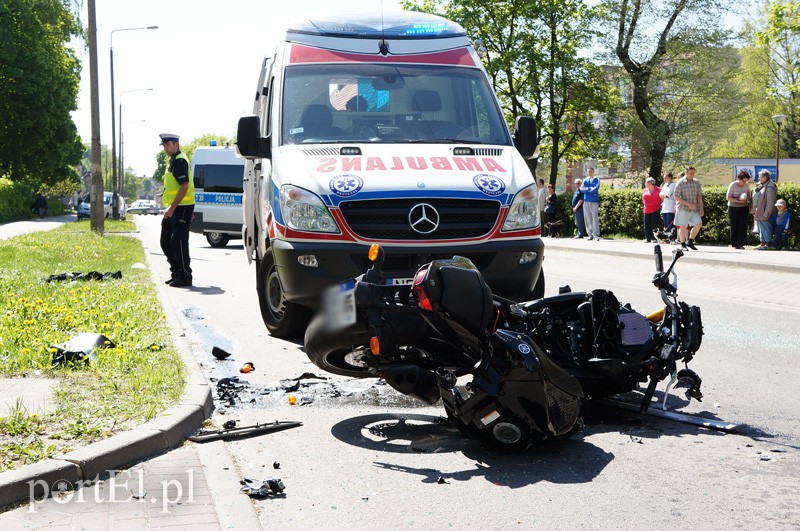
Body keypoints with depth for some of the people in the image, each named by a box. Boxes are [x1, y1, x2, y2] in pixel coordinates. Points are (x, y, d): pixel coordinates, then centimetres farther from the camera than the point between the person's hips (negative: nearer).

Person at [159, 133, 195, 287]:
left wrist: (172, 208, -23)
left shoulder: (180, 160, -13)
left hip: (182, 207, -10)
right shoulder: (172, 161, 18)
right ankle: (176, 273, 21)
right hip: (173, 208, 10)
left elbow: (184, 186, -21)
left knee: (178, 241, -9)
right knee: (166, 242, 12)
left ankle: (185, 276, -3)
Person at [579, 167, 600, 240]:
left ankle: (596, 235, -11)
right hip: (586, 201, 4)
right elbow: (581, 189, 1)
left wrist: (586, 190, -1)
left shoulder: (597, 180, 3)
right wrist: (590, 188, -7)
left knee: (595, 218, -11)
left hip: (594, 201, -4)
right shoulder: (585, 180, 13)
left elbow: (595, 189, -11)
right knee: (587, 218, 2)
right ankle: (590, 235, 6)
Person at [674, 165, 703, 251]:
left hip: (694, 209, 4)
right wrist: (688, 204, -18)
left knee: (698, 224, -7)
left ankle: (690, 242, 8)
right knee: (682, 227, 0)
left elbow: (699, 196, 11)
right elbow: (677, 197, -11)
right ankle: (683, 245, 13)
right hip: (683, 208, -4)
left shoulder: (696, 182, 8)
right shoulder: (680, 183, -6)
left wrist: (701, 208, 3)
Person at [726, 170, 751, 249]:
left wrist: (748, 198, -14)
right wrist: (739, 201, -22)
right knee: (734, 226, 0)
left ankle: (741, 243, -2)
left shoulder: (746, 185, 3)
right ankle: (734, 244, 6)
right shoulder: (732, 185, -8)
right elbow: (728, 197, -12)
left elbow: (750, 196, 11)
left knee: (742, 226, -4)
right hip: (733, 208, -3)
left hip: (743, 208, 3)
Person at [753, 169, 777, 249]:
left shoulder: (769, 188, -18)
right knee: (761, 228, 14)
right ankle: (762, 244, 20)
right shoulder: (763, 186, 12)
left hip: (765, 214, -10)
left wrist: (766, 214, -21)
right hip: (760, 213, 10)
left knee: (765, 228, -4)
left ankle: (768, 244, 1)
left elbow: (770, 203, -20)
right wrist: (755, 211, 18)